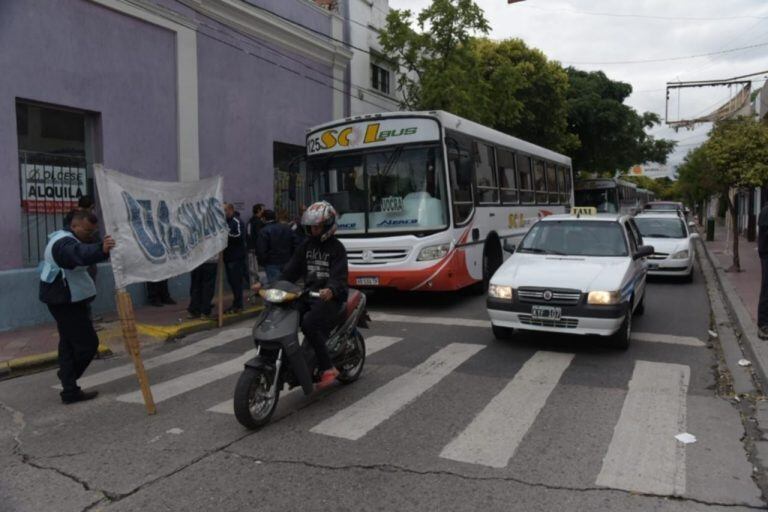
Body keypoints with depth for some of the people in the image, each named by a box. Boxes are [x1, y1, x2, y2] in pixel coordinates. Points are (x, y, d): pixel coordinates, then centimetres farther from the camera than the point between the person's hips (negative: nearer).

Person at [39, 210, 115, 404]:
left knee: (69, 344, 14)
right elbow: (80, 254, -45)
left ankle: (70, 391, 20)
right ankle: (69, 384, 11)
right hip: (67, 301, -11)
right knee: (87, 343, -4)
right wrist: (101, 249, -64)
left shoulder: (65, 239, 14)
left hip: (64, 300, 11)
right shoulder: (64, 243, -22)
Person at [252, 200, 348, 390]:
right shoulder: (306, 245, 15)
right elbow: (291, 270, 12)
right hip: (308, 294, 6)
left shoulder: (336, 248, -3)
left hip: (329, 297, -6)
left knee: (309, 323, -31)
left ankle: (328, 369, -22)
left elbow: (339, 276, -16)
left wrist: (331, 290, -39)